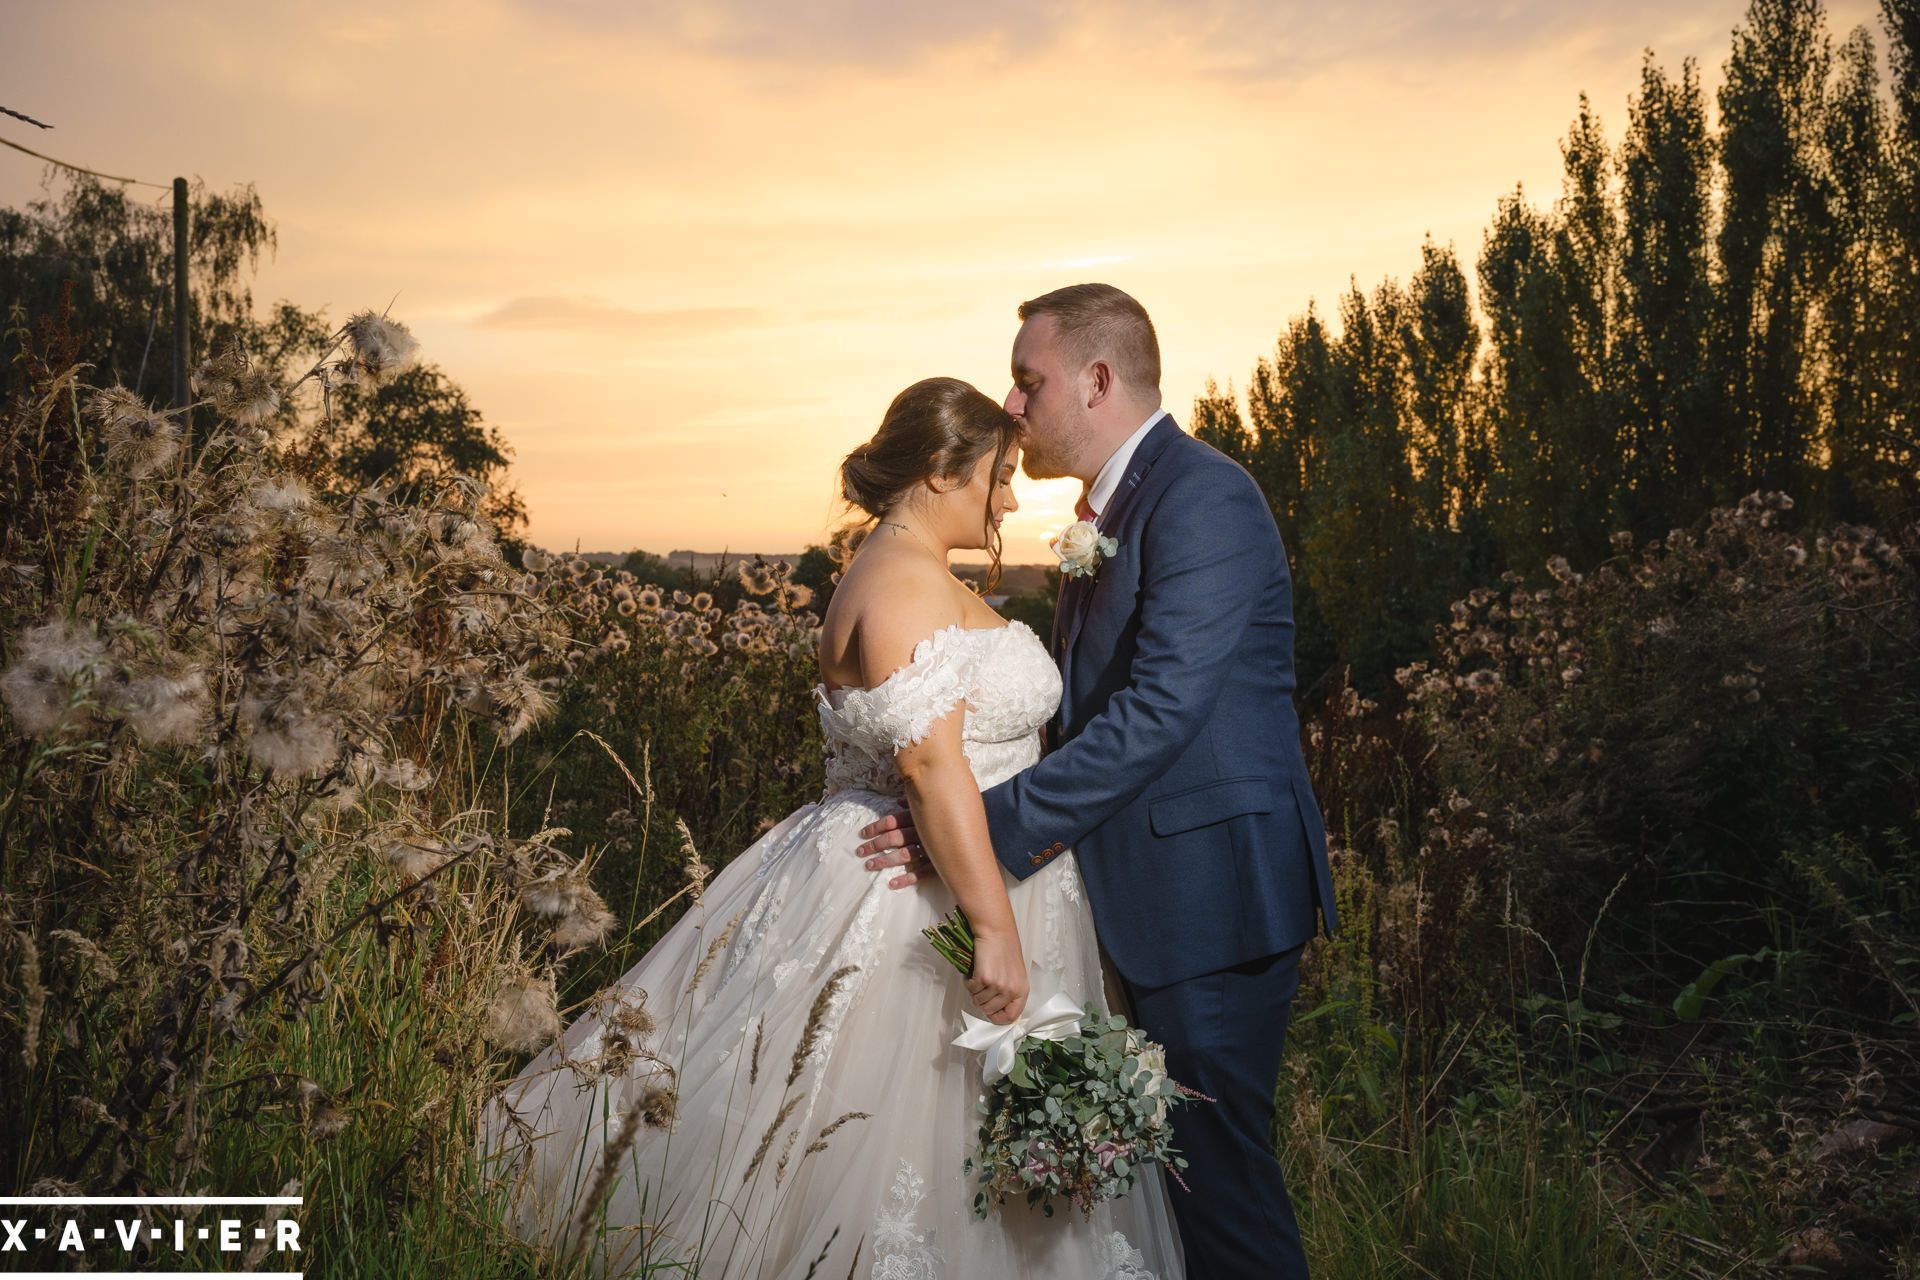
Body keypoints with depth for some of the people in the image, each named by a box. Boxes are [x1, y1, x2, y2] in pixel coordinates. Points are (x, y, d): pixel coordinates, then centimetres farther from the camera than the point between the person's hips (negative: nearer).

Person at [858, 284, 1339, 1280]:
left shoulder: (1204, 499, -17)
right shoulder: (1113, 506, 13)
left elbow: (1159, 709, -26)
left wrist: (988, 828, -26)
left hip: (1214, 888, -10)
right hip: (1154, 890, 10)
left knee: (1218, 1160, 2)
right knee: (1171, 1150, 20)